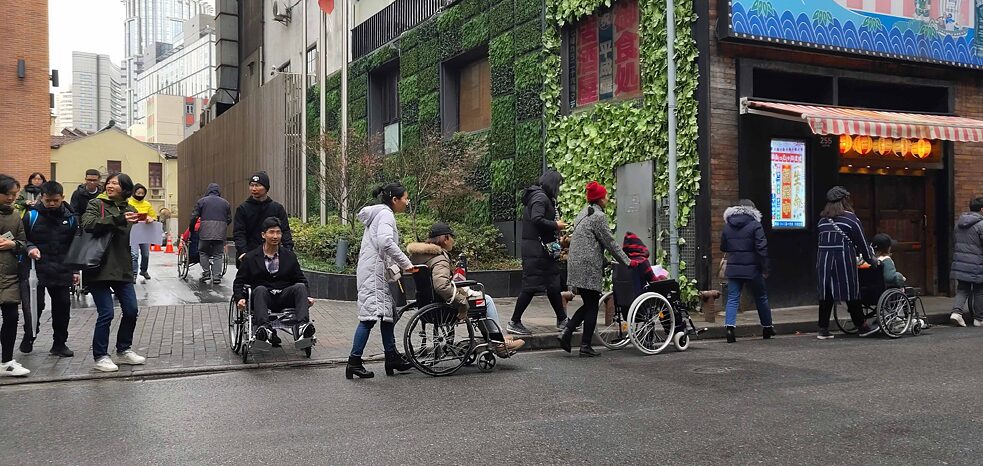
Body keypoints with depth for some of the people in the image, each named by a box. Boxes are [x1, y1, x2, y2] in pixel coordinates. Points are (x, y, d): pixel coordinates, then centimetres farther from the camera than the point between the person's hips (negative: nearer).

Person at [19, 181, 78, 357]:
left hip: (62, 272, 3)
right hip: (37, 271, -3)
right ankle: (28, 337, 23)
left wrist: (75, 270, 8)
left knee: (62, 306, 5)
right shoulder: (31, 216, -4)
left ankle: (59, 343, 16)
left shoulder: (70, 218, 5)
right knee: (35, 305, -1)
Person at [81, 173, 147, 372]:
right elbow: (87, 224, -19)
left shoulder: (129, 210, 13)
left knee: (131, 311, 6)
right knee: (106, 313, -5)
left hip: (122, 269, 5)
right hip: (99, 269, -5)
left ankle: (124, 350, 25)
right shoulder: (96, 204, 0)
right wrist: (118, 220, -26)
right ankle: (100, 356, 9)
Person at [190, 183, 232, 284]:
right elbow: (229, 219, 14)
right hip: (220, 233, 2)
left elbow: (194, 217, 3)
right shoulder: (225, 203, 12)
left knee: (203, 252, 15)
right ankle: (216, 277, 2)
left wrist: (191, 228, 16)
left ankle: (206, 272, 9)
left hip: (205, 232, -2)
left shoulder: (202, 201, 6)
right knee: (218, 254, 6)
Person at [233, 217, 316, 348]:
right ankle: (264, 329, -54)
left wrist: (306, 297, -4)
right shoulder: (251, 257, 8)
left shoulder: (289, 256, 14)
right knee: (260, 289, -34)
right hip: (262, 298, -2)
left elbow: (301, 280, 14)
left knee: (300, 287, -27)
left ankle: (300, 330, -48)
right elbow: (238, 282, 9)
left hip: (285, 297, 2)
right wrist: (240, 298, -10)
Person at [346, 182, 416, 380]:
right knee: (370, 315, -12)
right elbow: (386, 242, -27)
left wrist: (398, 266, 17)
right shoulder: (385, 214, -10)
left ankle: (393, 359, 19)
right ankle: (354, 362, -11)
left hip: (377, 273, 11)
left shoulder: (381, 214, 21)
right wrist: (406, 263, -24)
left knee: (388, 312, 13)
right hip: (374, 273, -11)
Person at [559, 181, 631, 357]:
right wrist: (627, 261, -1)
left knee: (588, 304, 16)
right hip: (589, 267, -9)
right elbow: (610, 243, -10)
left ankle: (567, 331, 2)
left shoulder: (583, 214, 18)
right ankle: (585, 346, 5)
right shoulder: (599, 216, -11)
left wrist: (604, 261, 23)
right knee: (592, 306, 1)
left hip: (576, 264, 9)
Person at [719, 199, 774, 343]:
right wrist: (765, 269, -7)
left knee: (732, 299, 2)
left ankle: (729, 326, -15)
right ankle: (767, 327, 24)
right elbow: (762, 248, -12)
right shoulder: (755, 225, -7)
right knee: (761, 298, 13)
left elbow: (723, 248, 14)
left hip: (733, 269, 3)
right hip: (752, 269, -3)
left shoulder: (727, 226, 7)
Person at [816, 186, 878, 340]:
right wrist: (870, 259, 10)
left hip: (823, 259, 5)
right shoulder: (849, 218, -3)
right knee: (851, 293, 4)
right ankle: (862, 326, 15)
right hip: (844, 260, -4)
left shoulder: (822, 220, 11)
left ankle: (823, 330, 6)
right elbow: (861, 241, 0)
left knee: (826, 294, 5)